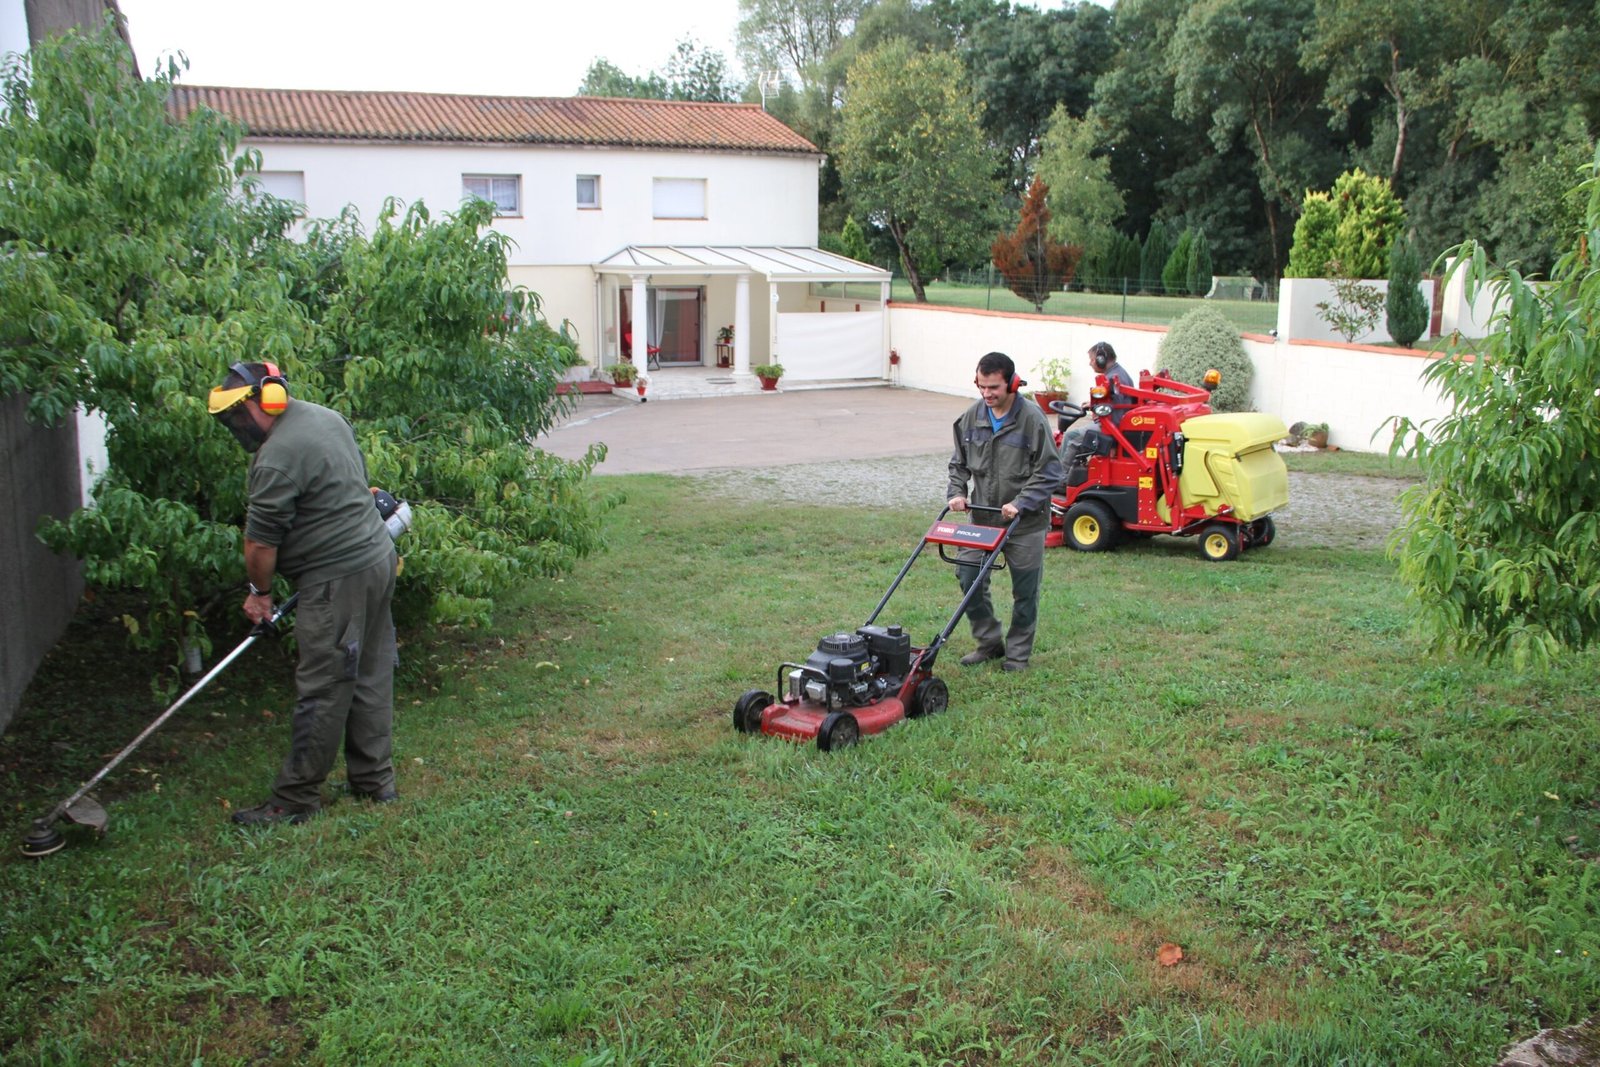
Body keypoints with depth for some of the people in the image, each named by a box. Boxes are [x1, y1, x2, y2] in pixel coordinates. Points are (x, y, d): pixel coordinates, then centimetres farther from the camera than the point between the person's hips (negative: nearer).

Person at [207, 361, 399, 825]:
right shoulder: (327, 416, 11)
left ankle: (295, 798, 7)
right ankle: (375, 781, 23)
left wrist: (259, 592, 2)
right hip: (378, 556, 10)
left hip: (340, 578, -10)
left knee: (322, 691, -2)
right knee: (371, 678, 14)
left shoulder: (278, 457, -19)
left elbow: (261, 542, -14)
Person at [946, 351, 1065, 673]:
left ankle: (1018, 653, 24)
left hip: (1025, 523, -4)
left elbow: (1049, 472, -13)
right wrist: (958, 492, -3)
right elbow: (959, 462, 13)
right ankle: (989, 642, 20)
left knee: (1025, 592, 7)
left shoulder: (1032, 418, -15)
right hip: (982, 516, 4)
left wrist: (1021, 503, -22)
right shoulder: (972, 417, 0)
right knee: (968, 578, 0)